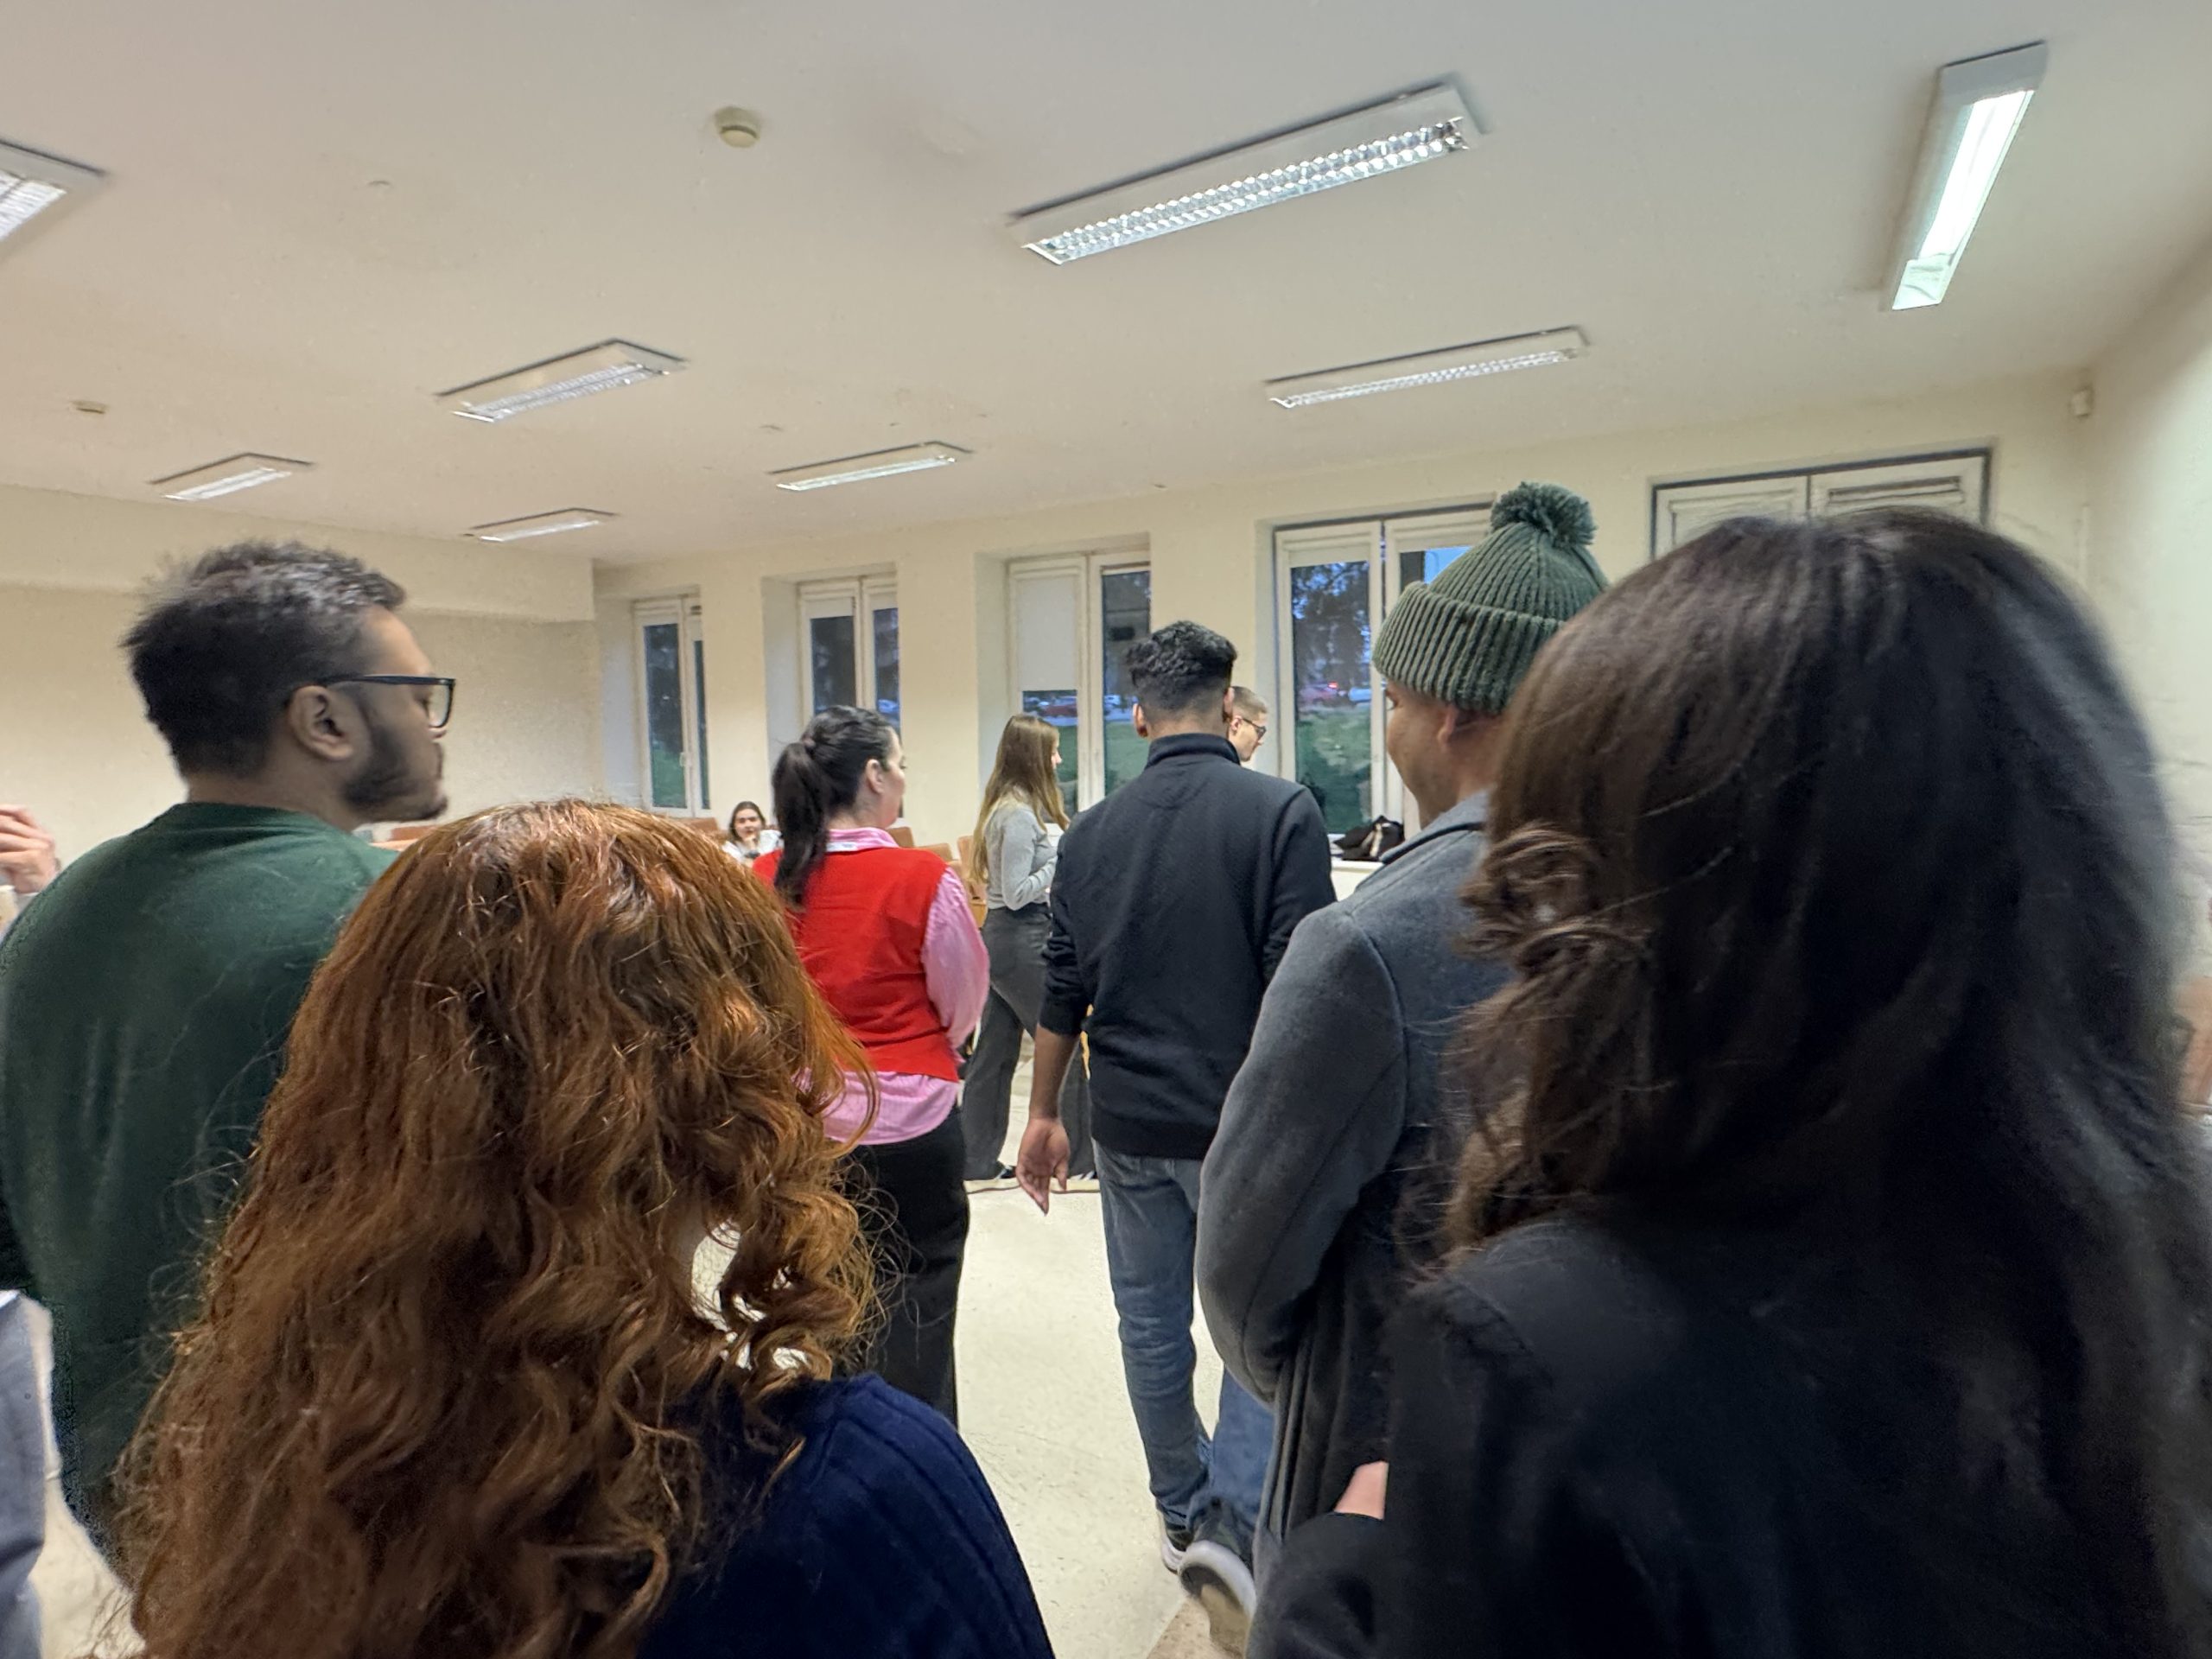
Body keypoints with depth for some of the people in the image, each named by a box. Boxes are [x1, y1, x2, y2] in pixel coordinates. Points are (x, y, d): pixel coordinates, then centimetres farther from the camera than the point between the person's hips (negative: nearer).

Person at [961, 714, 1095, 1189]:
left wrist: (1064, 847, 8)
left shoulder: (1006, 808, 12)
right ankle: (1078, 1163, 12)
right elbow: (1017, 893, -20)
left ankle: (979, 1165, 21)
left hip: (1001, 937, 10)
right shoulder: (1020, 815, -18)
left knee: (994, 1052, 12)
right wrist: (1065, 858, -16)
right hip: (1023, 941, -10)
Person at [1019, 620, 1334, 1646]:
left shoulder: (1090, 834, 1)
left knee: (1151, 1324, 19)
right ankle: (1231, 1519, 5)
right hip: (1243, 1125, -4)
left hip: (1130, 1124, 4)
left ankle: (1183, 1513, 35)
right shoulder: (1281, 813, -13)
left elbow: (1062, 995, 5)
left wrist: (1043, 1112, 15)